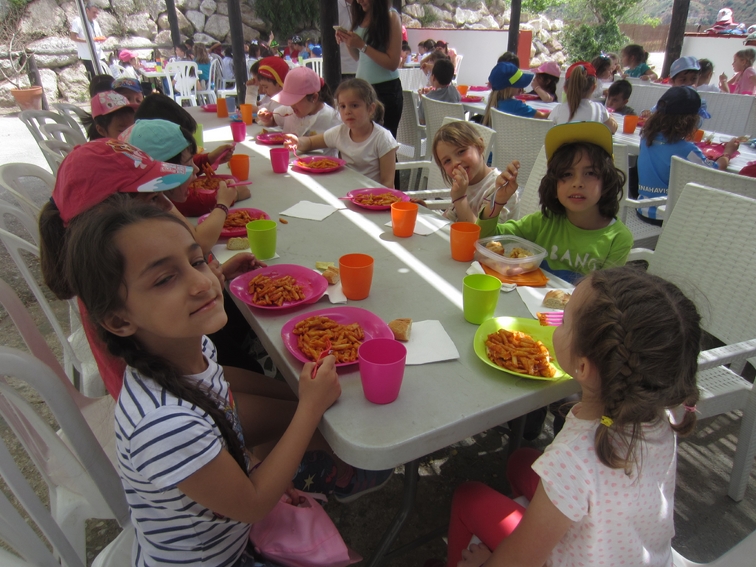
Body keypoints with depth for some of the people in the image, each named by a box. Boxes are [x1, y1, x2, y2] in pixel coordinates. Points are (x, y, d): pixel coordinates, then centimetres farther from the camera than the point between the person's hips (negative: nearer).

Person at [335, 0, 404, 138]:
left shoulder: (391, 17, -8)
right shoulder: (360, 17, 8)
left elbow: (393, 63, -14)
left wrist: (362, 45, -17)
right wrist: (347, 41, -1)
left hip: (386, 90, -5)